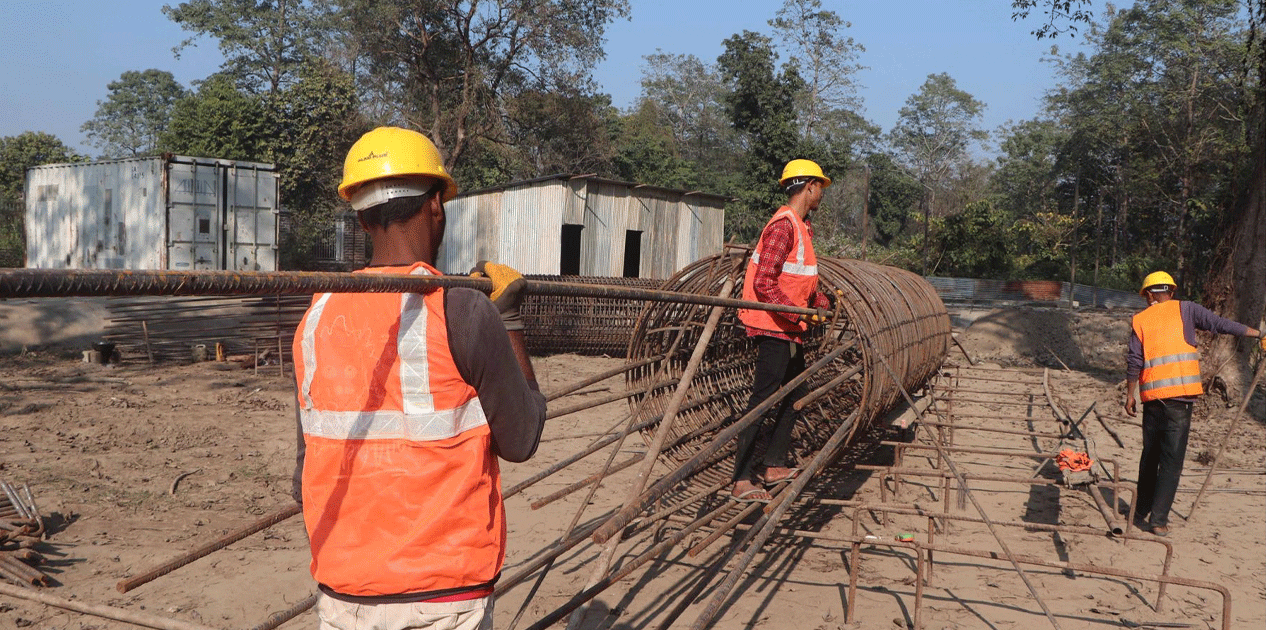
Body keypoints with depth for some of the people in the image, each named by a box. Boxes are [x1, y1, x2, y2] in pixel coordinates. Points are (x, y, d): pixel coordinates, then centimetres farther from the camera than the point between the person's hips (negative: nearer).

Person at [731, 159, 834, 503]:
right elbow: (764, 284, -23)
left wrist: (822, 302, 12)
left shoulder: (803, 227, 16)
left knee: (794, 395, 17)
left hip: (791, 330, 11)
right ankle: (742, 481, -9)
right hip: (774, 328, -11)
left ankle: (775, 466, 27)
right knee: (762, 400, -11)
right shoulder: (784, 224, -17)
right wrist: (798, 313, -27)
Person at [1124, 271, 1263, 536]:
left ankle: (1142, 508, 28)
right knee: (1172, 461, -1)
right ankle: (1159, 520, -3)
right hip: (1180, 395, -3)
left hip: (1152, 396, 3)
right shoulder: (1184, 309, 4)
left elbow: (1134, 362, 4)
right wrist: (1257, 333, 6)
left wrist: (1130, 395, 10)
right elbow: (1220, 324, -2)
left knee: (1150, 455, 18)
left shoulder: (1140, 320, 8)